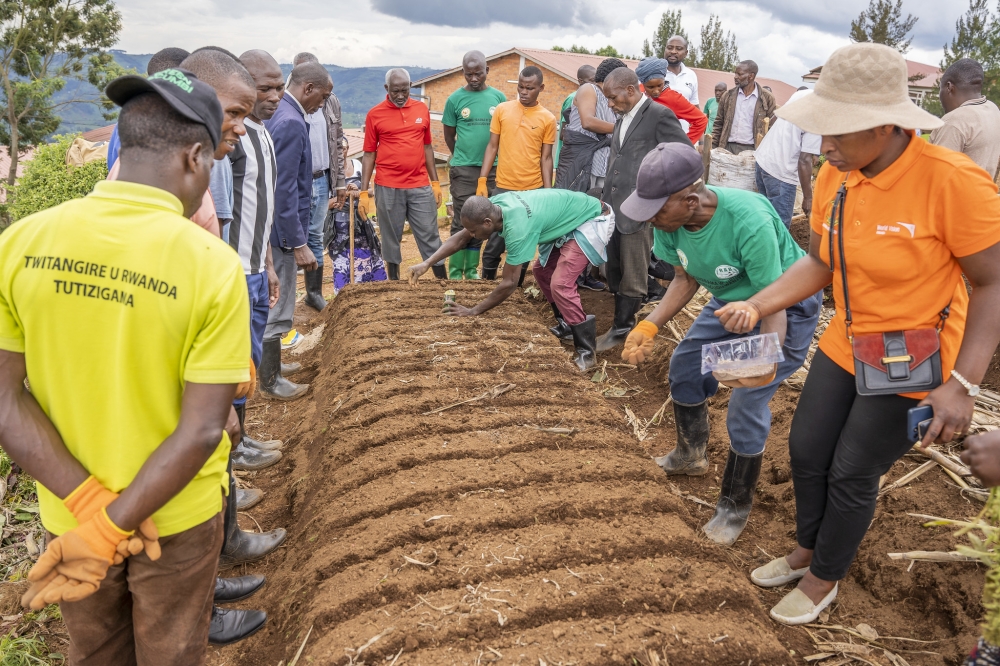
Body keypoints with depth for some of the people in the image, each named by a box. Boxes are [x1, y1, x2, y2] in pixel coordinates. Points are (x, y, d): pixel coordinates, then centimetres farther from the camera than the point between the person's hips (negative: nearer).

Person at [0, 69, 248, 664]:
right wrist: (113, 526, -15)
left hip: (66, 514, 3)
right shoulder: (213, 264, -22)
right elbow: (201, 430, -22)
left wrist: (88, 502, -13)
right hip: (176, 516, -3)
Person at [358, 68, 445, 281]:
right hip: (387, 188, -2)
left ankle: (443, 281, 11)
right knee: (391, 238, 7)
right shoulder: (374, 115, 0)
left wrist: (436, 182, 10)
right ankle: (394, 282, 18)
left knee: (430, 236, 4)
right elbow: (369, 154, 2)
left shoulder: (422, 109, 7)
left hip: (420, 186, 2)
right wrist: (364, 192, -3)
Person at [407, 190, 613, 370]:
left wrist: (473, 311, -19)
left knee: (559, 284, -17)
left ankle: (586, 351, -5)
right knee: (542, 270, 16)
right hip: (570, 218, 10)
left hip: (591, 220, -10)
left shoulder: (518, 227, -35)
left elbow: (509, 283, -28)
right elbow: (460, 238, 1)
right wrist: (427, 263, -6)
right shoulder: (494, 205, -11)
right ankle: (568, 325, 31)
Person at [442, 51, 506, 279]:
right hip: (463, 169, -2)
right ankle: (455, 274, 5)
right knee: (461, 221, -1)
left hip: (491, 168, 2)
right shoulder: (455, 99, -1)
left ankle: (472, 271, 17)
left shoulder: (498, 97, 4)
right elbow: (449, 135, 8)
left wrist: (494, 159, 8)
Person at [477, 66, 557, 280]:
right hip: (503, 188, 0)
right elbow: (492, 146, 5)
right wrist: (482, 181, -2)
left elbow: (546, 157, 3)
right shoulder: (502, 110, 3)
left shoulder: (548, 118, 1)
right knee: (494, 243, 3)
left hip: (533, 190, 0)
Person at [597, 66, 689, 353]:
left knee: (632, 276, 1)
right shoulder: (622, 118, 17)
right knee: (614, 271, 11)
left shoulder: (659, 115, -9)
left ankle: (622, 329, 11)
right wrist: (606, 198, 17)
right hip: (615, 208, 8)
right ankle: (622, 322, 22)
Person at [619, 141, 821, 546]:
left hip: (787, 305, -7)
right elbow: (686, 280, -5)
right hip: (732, 299, 7)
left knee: (747, 404, -11)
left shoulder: (748, 221, -39)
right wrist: (649, 326, -19)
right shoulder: (670, 220, -20)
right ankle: (691, 455, 39)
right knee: (684, 367, 12)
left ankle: (736, 505, 13)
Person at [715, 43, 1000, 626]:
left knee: (851, 474, 7)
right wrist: (756, 305, -10)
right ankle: (806, 551, 42)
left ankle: (825, 580, 33)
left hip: (911, 363, -6)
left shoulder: (952, 180, -25)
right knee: (807, 450, 15)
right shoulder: (835, 176, -7)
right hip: (846, 345, 6)